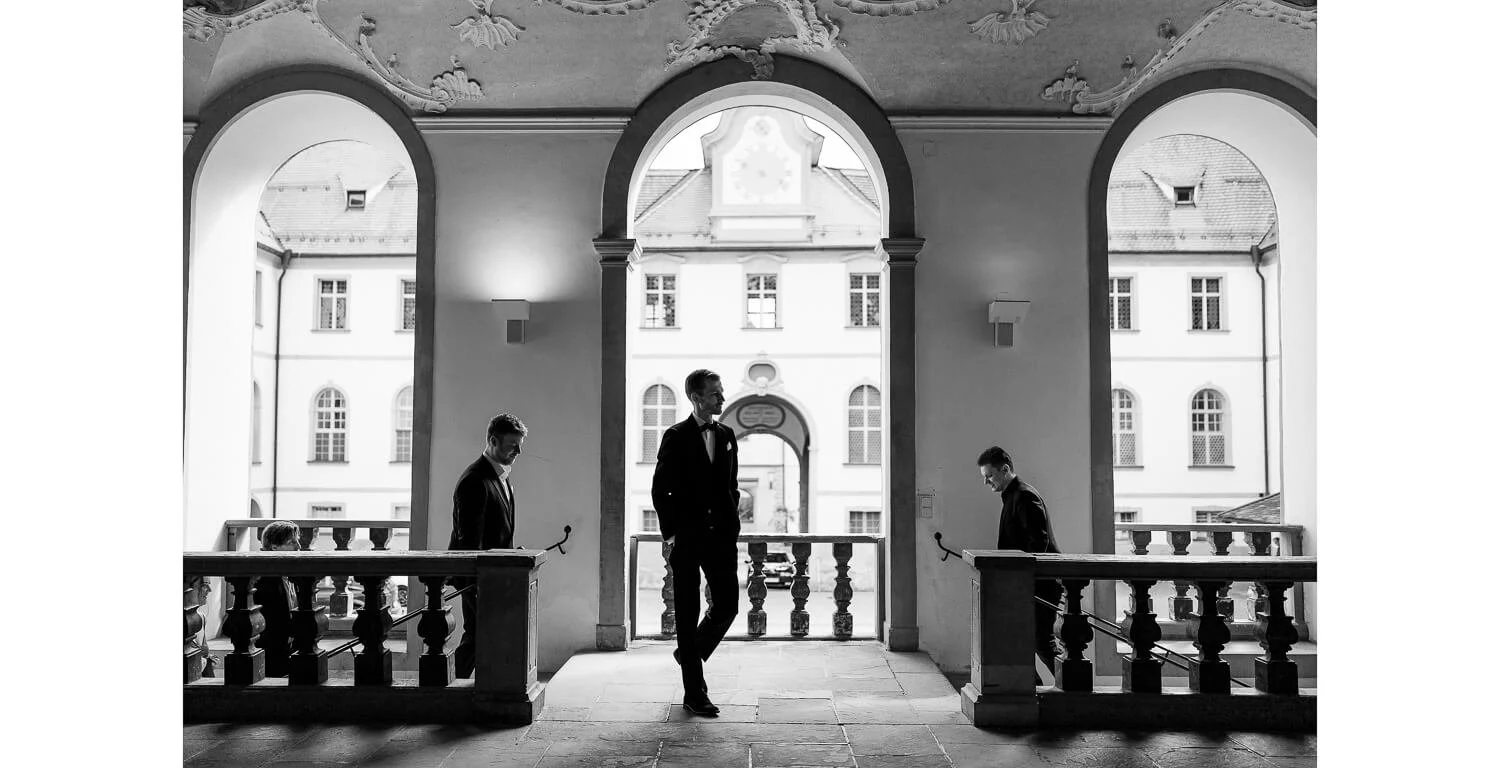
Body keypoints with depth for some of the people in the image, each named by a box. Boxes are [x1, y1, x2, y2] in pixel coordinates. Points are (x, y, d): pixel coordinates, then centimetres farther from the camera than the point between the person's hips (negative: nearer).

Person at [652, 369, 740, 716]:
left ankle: (691, 653, 29)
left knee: (727, 604, 0)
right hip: (687, 537, -4)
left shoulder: (726, 435, 11)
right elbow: (660, 490, -4)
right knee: (688, 613, 2)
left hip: (721, 535, 5)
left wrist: (732, 528, 9)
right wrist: (670, 534, -9)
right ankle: (694, 692, 11)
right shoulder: (676, 437, -3)